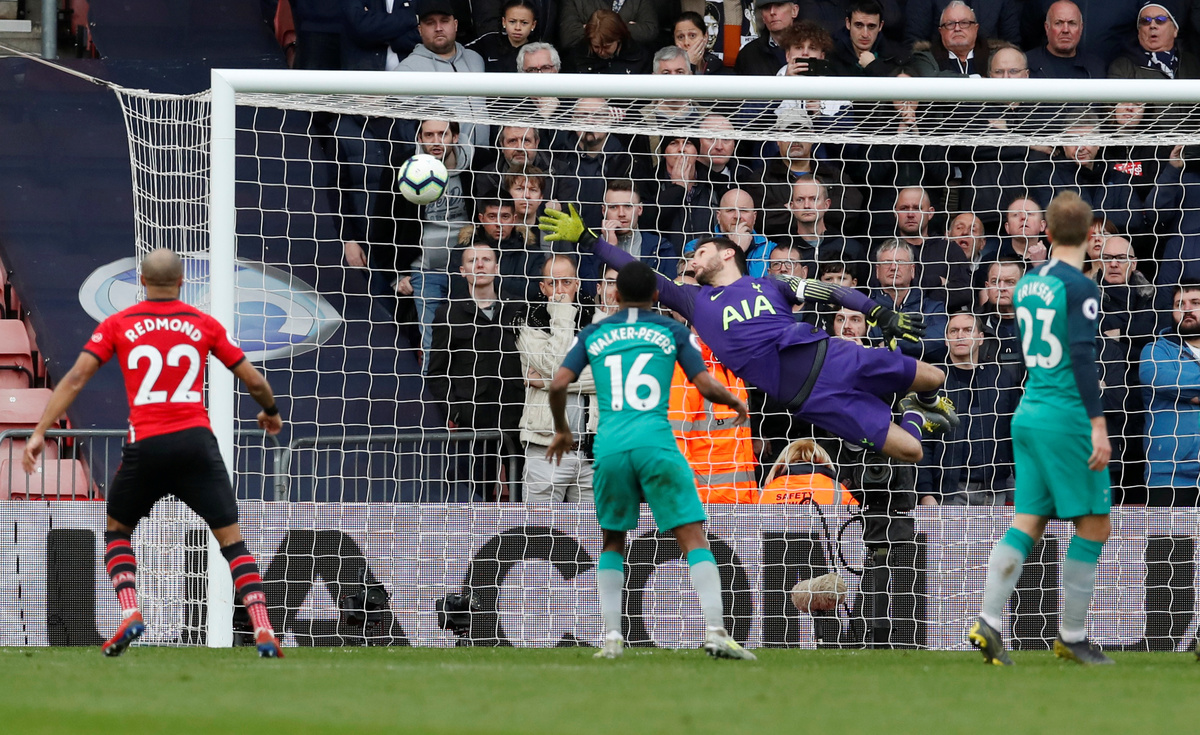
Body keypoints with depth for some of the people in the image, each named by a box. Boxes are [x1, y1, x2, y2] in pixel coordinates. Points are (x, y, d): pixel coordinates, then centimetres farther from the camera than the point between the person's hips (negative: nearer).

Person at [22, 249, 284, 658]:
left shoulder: (118, 325, 9)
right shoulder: (204, 325, 10)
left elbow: (76, 377, 0)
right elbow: (254, 382, 13)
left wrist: (40, 432, 0)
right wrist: (271, 413, 35)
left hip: (145, 445, 0)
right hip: (196, 439, 0)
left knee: (117, 531, 21)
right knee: (231, 538, 5)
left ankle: (129, 613, -1)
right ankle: (263, 630, -10)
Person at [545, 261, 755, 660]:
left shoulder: (593, 335, 17)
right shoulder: (672, 331, 12)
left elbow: (558, 384, 8)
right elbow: (706, 386, 5)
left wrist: (562, 429, 25)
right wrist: (736, 402, 26)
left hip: (609, 447, 2)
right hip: (655, 443, -2)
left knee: (613, 543, 20)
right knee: (694, 538, -2)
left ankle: (612, 635, 7)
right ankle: (715, 631, -17)